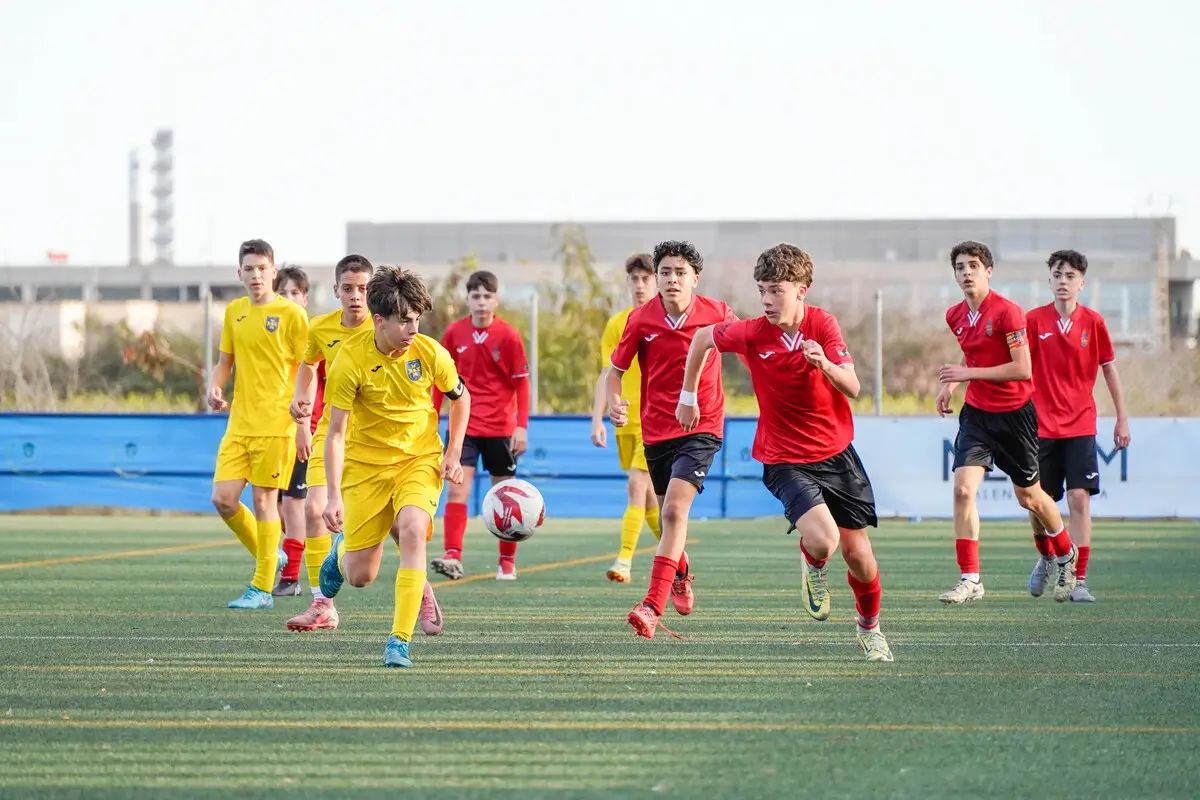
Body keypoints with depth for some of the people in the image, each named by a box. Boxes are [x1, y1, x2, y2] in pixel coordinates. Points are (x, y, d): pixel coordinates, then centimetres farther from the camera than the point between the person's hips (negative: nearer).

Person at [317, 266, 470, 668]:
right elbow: (336, 433, -14)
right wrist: (334, 496, -20)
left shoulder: (430, 353, -12)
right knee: (360, 576, 1)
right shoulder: (351, 359, -18)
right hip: (366, 464, -1)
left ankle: (400, 642, -27)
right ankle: (342, 547, 42)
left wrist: (453, 454, 1)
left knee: (412, 529, -30)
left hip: (421, 459, 1)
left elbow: (460, 397, 10)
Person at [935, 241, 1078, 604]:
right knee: (963, 489, -15)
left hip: (1014, 414, -5)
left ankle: (1066, 555, 39)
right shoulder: (955, 316, 4)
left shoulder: (1007, 312, -17)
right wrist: (951, 384, 6)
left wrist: (969, 373, -23)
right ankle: (970, 579, -12)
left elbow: (1023, 369, -21)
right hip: (976, 413, 5)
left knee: (1029, 497, 11)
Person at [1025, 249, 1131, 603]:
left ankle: (1079, 580, -8)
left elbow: (1110, 371, 8)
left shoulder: (1093, 322, 0)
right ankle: (1046, 558, 35)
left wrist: (1122, 418, 8)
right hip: (1042, 425, 1)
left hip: (1080, 425, -1)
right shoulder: (1034, 320, -1)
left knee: (1079, 497, -11)